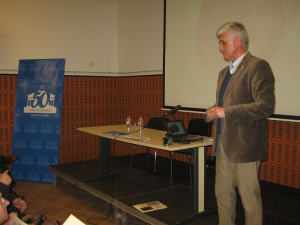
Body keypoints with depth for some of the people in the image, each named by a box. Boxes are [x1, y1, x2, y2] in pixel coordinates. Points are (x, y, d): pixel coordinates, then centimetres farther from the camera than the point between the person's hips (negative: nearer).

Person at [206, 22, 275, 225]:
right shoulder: (224, 72, 18)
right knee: (223, 194, 17)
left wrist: (226, 112, -20)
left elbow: (266, 106, -20)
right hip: (223, 143, 9)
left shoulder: (257, 67, -10)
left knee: (250, 198, 3)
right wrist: (216, 112, 4)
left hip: (244, 146, -9)